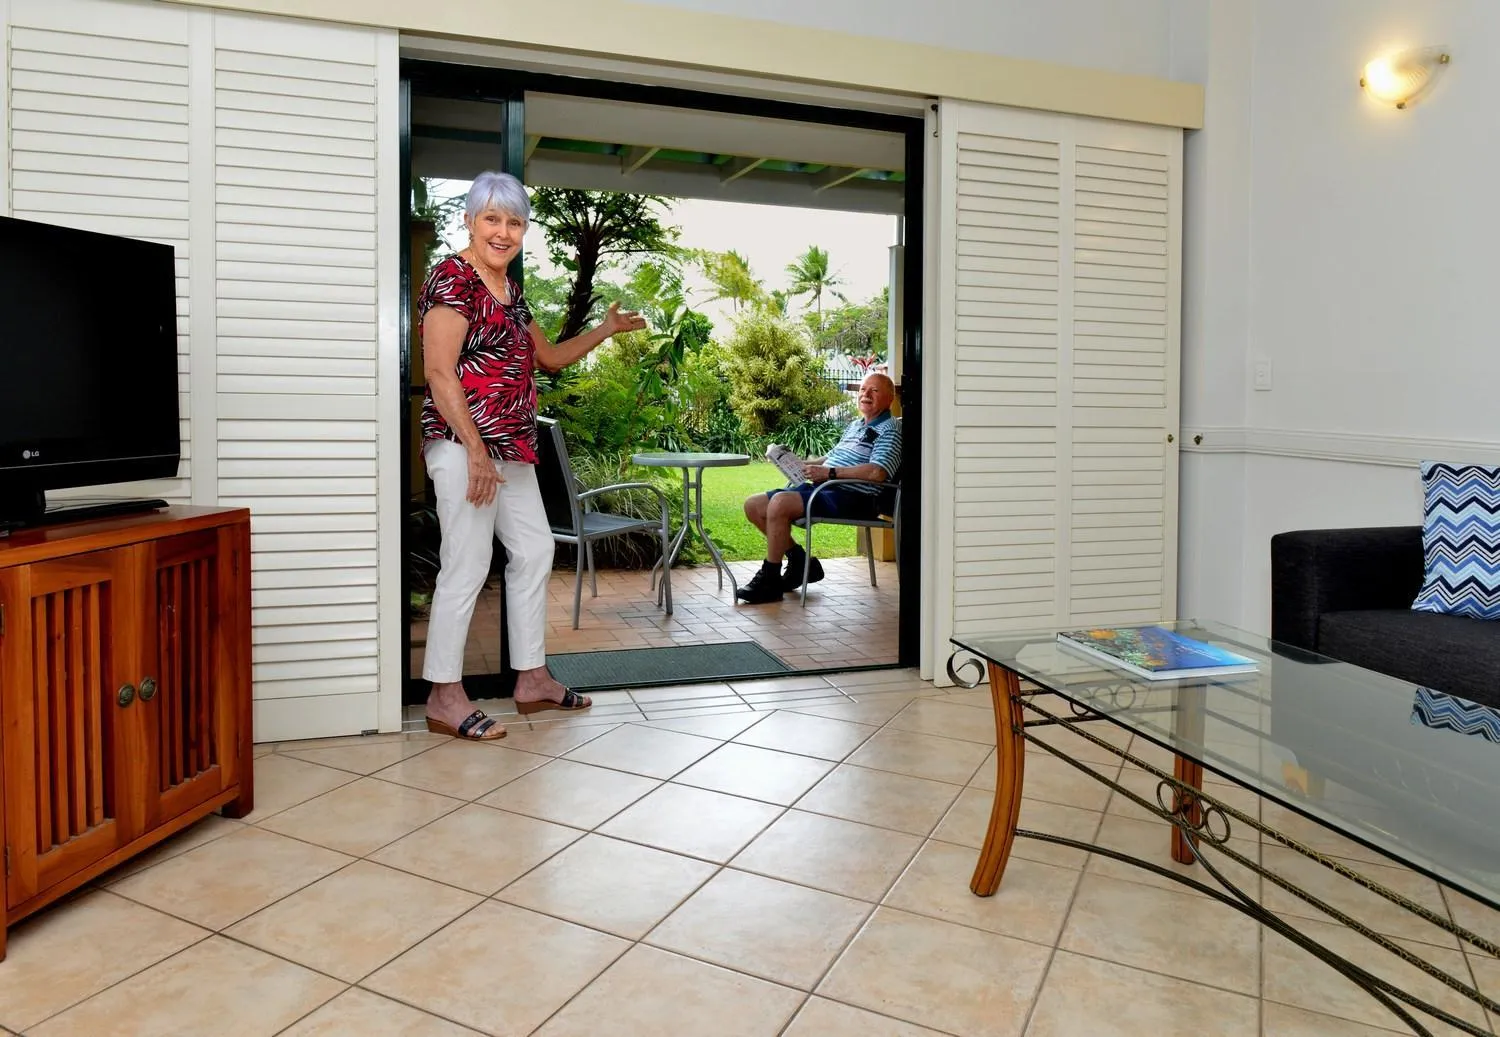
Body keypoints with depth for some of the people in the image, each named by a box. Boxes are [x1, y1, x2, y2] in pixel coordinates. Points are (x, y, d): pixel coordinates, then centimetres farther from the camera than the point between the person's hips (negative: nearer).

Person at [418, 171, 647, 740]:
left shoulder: (511, 292, 18)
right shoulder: (452, 278, -8)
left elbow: (549, 356, 30)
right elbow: (439, 371, -16)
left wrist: (605, 330, 22)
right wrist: (475, 451, -21)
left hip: (511, 448, 10)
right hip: (464, 444, -9)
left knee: (534, 550, 11)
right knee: (467, 564, -7)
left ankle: (532, 678, 22)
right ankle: (444, 697, 5)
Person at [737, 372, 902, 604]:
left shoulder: (890, 429, -4)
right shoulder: (855, 425, 25)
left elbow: (877, 472, -20)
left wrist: (830, 472, -18)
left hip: (853, 497, -10)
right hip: (821, 488, 10)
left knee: (779, 503, -30)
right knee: (753, 506, 2)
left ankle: (769, 579, -18)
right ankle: (799, 560, 8)